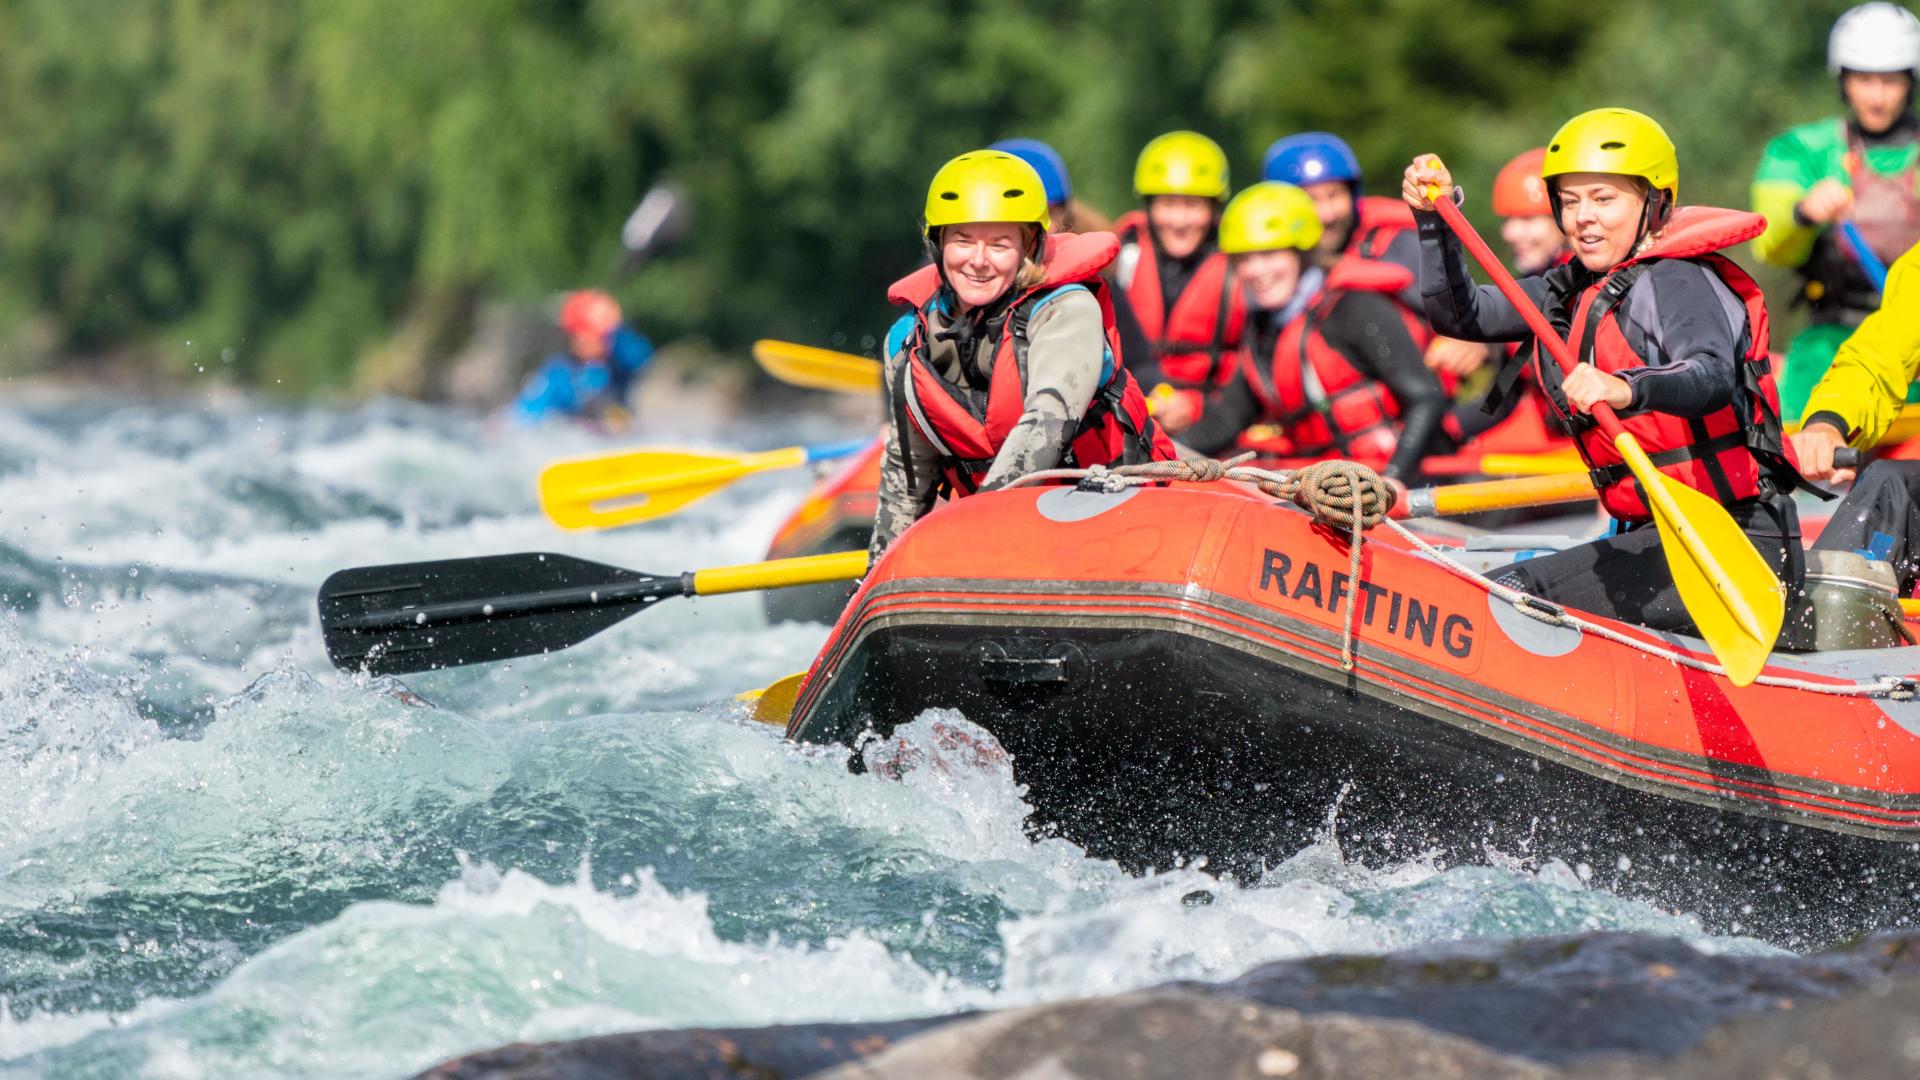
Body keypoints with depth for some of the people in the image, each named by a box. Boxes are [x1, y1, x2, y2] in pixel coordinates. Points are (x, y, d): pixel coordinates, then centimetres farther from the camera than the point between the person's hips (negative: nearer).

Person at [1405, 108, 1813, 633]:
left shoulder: (1675, 282, -11)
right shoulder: (1573, 291, 15)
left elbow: (1712, 378, -30)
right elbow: (1460, 314, 13)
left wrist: (1626, 390, -50)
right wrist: (1435, 219, -1)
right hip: (1663, 536, 10)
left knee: (1517, 592, -21)